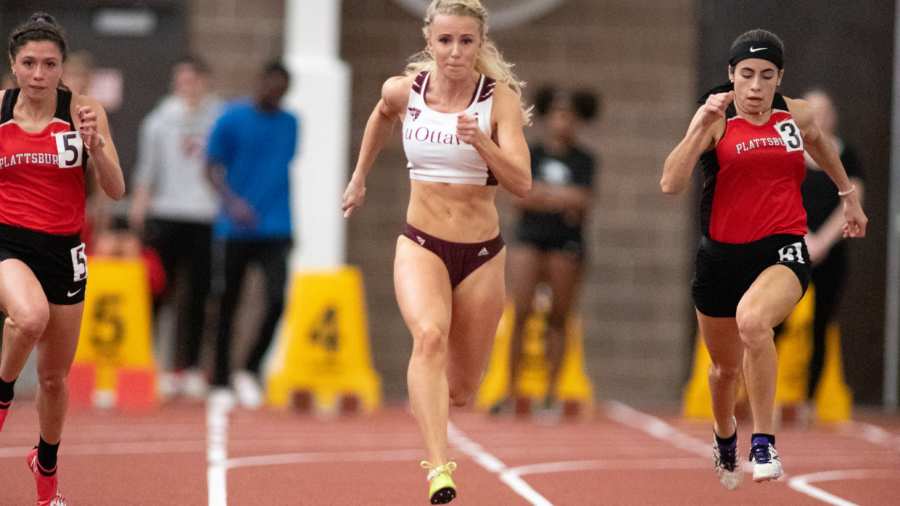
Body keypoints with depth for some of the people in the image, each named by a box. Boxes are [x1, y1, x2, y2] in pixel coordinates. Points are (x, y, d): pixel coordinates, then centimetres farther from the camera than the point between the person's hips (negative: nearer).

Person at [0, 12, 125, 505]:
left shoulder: (83, 110, -5)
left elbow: (115, 190, -8)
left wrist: (94, 144, -24)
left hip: (63, 249, 1)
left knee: (54, 379, 12)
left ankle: (46, 466, 40)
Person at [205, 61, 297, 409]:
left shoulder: (290, 124, 11)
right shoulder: (232, 120, -2)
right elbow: (213, 167, -5)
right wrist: (231, 201, -22)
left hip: (276, 230, 3)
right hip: (234, 230, -2)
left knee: (278, 299, -12)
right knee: (227, 304, 3)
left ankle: (250, 371, 5)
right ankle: (220, 382, 14)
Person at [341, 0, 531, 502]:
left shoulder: (500, 99, -11)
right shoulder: (405, 90, -4)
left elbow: (522, 183, -22)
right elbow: (382, 115, 22)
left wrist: (481, 142, -36)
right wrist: (359, 177, 28)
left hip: (482, 253, 0)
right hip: (421, 244, 0)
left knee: (461, 391, 9)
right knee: (430, 335, -32)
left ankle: (425, 394, 48)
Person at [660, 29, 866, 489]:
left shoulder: (798, 115, 4)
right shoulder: (717, 120, -5)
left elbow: (817, 141, 31)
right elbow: (671, 184, -18)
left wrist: (848, 193, 39)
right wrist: (701, 126, -25)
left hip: (783, 249, -1)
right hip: (722, 255, 1)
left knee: (753, 319, -35)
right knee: (726, 366, 18)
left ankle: (764, 442, -23)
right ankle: (724, 436, 53)